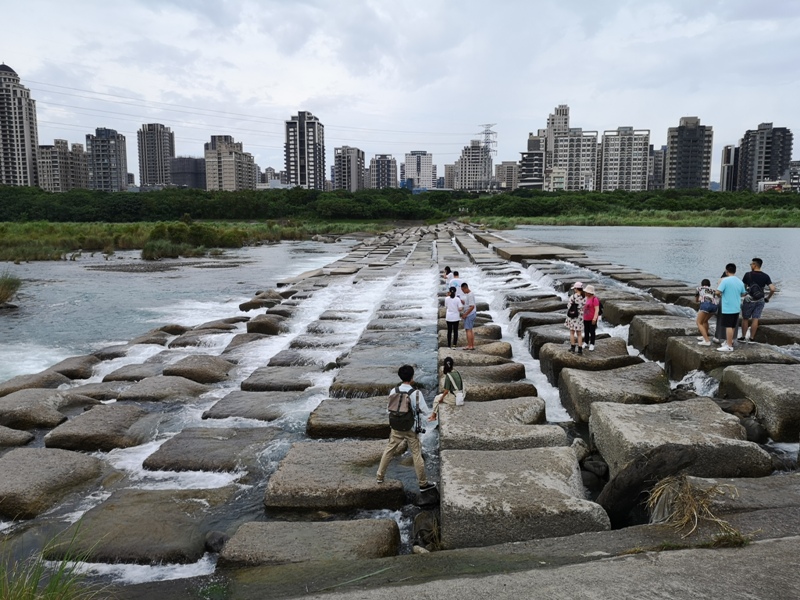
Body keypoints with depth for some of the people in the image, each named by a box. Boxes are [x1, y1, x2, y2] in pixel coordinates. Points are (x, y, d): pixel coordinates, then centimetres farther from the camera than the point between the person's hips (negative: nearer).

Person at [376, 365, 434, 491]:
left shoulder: (393, 391, -8)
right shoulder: (416, 393, -19)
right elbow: (424, 410, -12)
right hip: (411, 429, -3)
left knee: (389, 451, 18)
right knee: (416, 455, 8)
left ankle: (380, 476, 28)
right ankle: (423, 484, 18)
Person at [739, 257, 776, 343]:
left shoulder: (748, 275, -9)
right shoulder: (765, 276, -2)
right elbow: (772, 289, -7)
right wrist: (768, 298, 7)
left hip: (749, 300, -3)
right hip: (760, 300, 3)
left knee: (745, 318, 9)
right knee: (755, 319, 6)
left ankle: (743, 337, 13)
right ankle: (752, 338, 10)